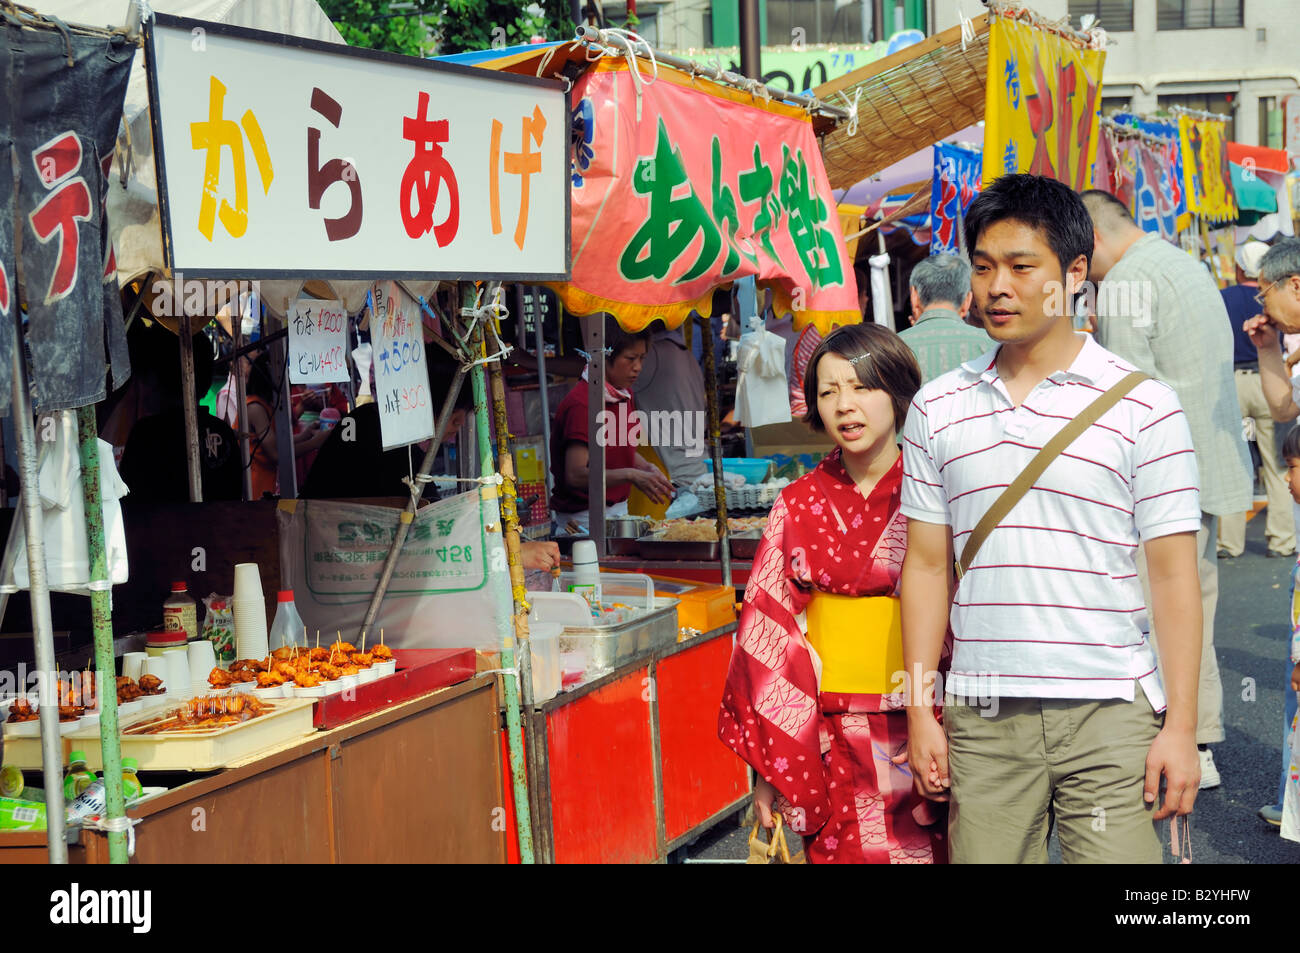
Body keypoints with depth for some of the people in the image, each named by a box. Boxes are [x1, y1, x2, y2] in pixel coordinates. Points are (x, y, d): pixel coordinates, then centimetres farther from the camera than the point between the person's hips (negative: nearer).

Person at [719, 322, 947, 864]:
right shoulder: (799, 508, 3)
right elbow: (768, 633, 3)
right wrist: (768, 768, -1)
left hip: (925, 729, -1)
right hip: (832, 734, 1)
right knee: (842, 851, 0)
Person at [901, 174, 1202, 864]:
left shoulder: (1144, 406, -1)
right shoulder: (938, 409, 8)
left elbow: (1173, 574, -1)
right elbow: (926, 564, 11)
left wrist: (1180, 727, -5)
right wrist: (919, 712, 6)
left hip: (1110, 714, -2)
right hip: (982, 717, 3)